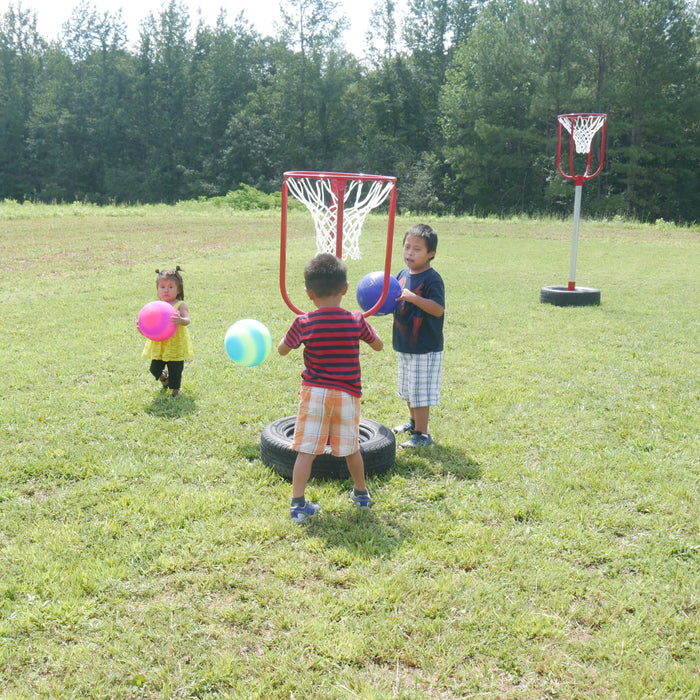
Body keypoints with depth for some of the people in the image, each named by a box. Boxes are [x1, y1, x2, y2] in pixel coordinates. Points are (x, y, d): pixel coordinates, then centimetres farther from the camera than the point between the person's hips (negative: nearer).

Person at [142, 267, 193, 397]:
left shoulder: (180, 305, -6)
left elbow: (187, 320, -20)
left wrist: (180, 320, -41)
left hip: (176, 345, -3)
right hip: (159, 345, 3)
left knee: (175, 369, 5)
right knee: (155, 369, 8)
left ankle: (175, 388, 29)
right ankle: (163, 376, 42)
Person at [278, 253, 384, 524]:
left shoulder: (303, 323, -9)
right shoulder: (357, 321, -5)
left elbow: (282, 349, 5)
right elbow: (378, 345, 11)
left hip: (314, 392, -2)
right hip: (347, 394, 2)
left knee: (305, 450, 3)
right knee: (351, 448, 18)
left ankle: (298, 504, 1)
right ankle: (361, 493, 36)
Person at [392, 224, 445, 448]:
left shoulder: (432, 279, -16)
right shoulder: (403, 275, 8)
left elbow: (438, 309, -26)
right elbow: (396, 303, 20)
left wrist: (413, 297, -33)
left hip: (425, 348, -8)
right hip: (404, 345, 8)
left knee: (421, 392, -3)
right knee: (408, 391, 22)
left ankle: (422, 434, 8)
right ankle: (414, 422, 40)